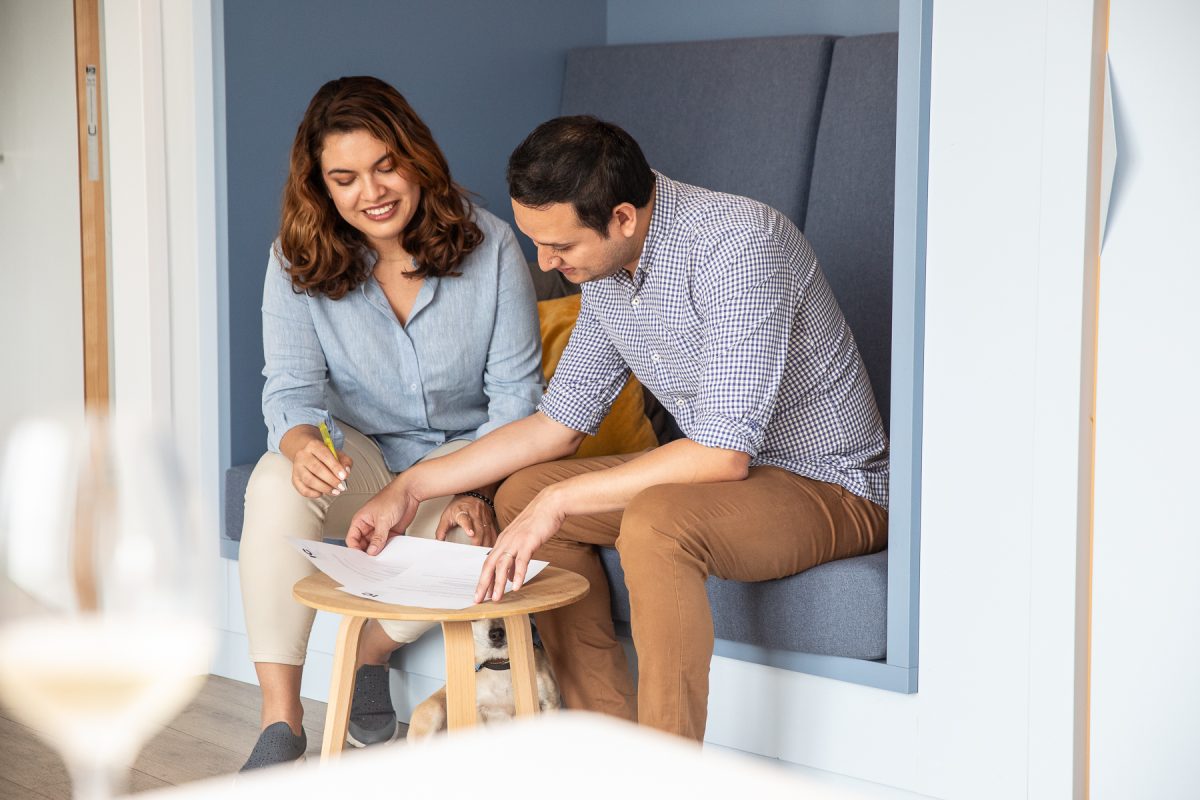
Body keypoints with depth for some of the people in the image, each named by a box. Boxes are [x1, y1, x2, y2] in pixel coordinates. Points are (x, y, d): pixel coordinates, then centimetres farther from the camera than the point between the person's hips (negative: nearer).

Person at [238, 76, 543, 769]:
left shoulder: (489, 246, -12)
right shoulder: (300, 261, -9)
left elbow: (514, 393, -10)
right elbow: (292, 390, -13)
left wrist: (477, 491, -25)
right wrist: (304, 443, -38)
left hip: (465, 452, -1)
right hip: (358, 452, 1)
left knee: (465, 536, -34)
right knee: (277, 484, -32)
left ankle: (368, 655, -1)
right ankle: (280, 724, -27)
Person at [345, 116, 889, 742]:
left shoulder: (737, 244, -27)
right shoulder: (605, 270, 1)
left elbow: (724, 454, -32)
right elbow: (558, 422, 12)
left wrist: (560, 501, -27)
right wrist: (410, 489, 7)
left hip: (832, 490, -9)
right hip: (726, 467, 9)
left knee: (655, 523, -35)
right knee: (521, 493, 2)